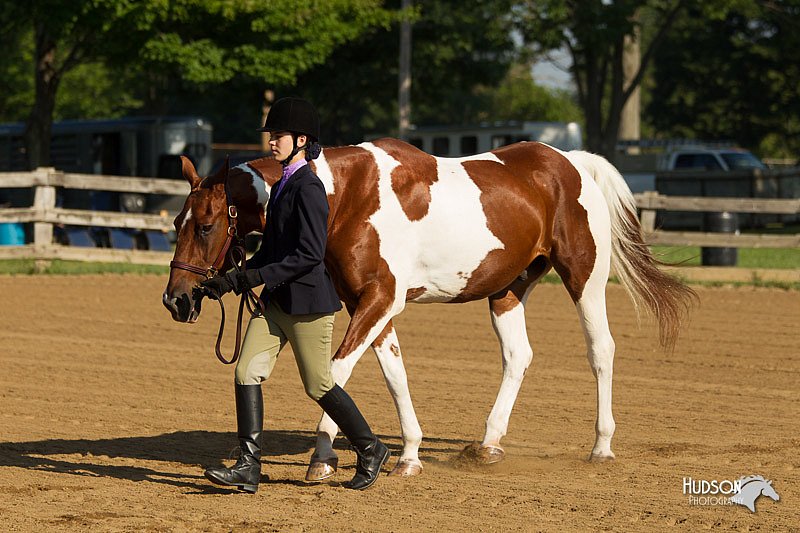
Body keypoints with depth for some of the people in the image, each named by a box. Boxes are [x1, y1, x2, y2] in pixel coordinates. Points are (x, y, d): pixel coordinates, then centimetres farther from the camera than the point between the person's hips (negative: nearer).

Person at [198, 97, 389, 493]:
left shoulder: (308, 189, -16)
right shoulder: (281, 186, 14)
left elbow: (309, 255, -22)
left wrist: (252, 278, -23)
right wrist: (231, 281, 8)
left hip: (307, 301, -9)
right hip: (276, 301, 9)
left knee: (318, 386, 2)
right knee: (247, 374, -3)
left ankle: (370, 450, 22)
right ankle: (248, 467, -4)